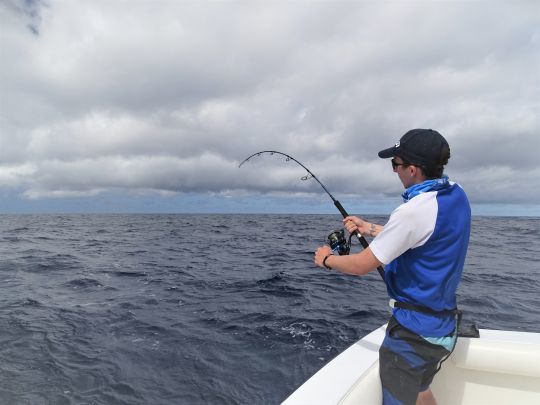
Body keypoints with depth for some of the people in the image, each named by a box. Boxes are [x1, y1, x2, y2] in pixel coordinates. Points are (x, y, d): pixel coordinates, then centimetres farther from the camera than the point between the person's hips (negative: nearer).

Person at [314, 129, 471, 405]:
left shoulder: (415, 210, -27)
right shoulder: (456, 195, 0)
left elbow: (361, 266, -21)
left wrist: (326, 259, -3)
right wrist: (371, 229, 16)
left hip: (414, 329, -9)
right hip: (444, 324, 9)